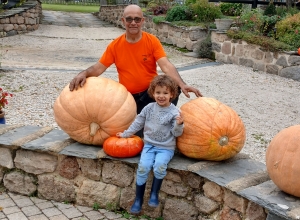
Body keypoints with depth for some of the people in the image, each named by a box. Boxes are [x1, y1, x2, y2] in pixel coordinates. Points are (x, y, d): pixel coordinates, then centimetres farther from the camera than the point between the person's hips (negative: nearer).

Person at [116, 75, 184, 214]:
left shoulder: (174, 112, -8)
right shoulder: (149, 108, 4)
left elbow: (177, 133, -10)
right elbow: (138, 123, 14)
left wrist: (179, 124, -29)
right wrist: (126, 134, 16)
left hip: (166, 147, -3)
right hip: (149, 145, 3)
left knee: (159, 165, -30)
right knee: (143, 167, -18)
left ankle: (154, 193, -7)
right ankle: (138, 199, -6)